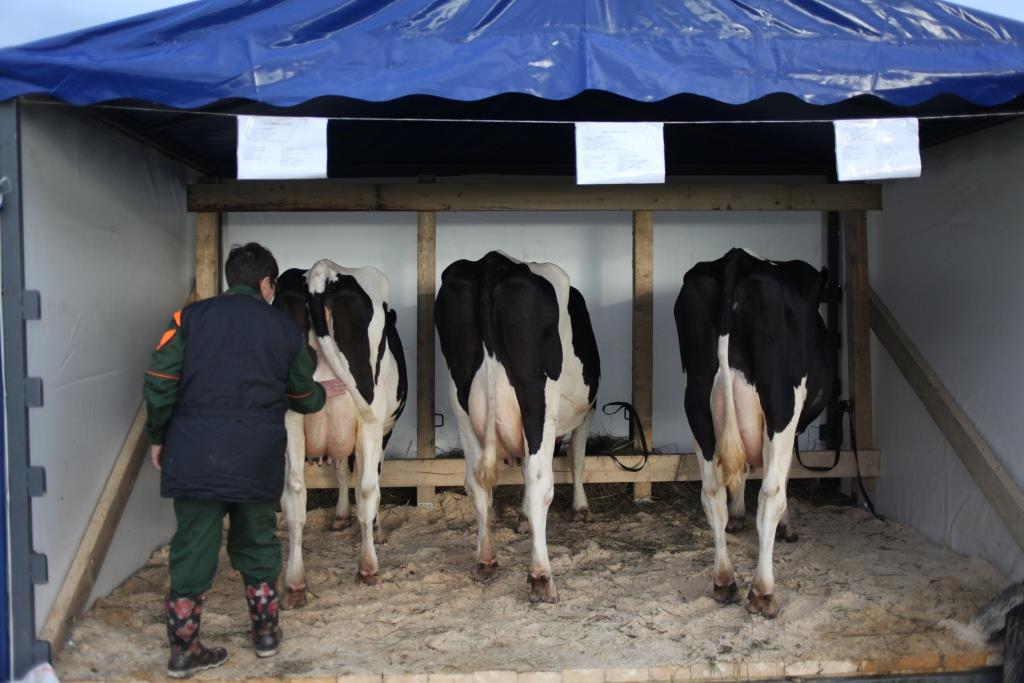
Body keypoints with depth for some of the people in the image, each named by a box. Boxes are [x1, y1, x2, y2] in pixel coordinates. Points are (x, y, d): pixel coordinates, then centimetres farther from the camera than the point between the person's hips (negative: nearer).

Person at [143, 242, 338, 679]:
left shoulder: (190, 317, 3)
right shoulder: (284, 328, 7)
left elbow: (159, 383, -3)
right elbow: (302, 397, 15)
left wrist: (157, 436, 10)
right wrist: (322, 394, 37)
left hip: (193, 454, 0)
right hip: (258, 458, 1)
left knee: (192, 547, 9)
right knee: (256, 545, 18)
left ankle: (183, 650, 16)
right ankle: (266, 633, 29)